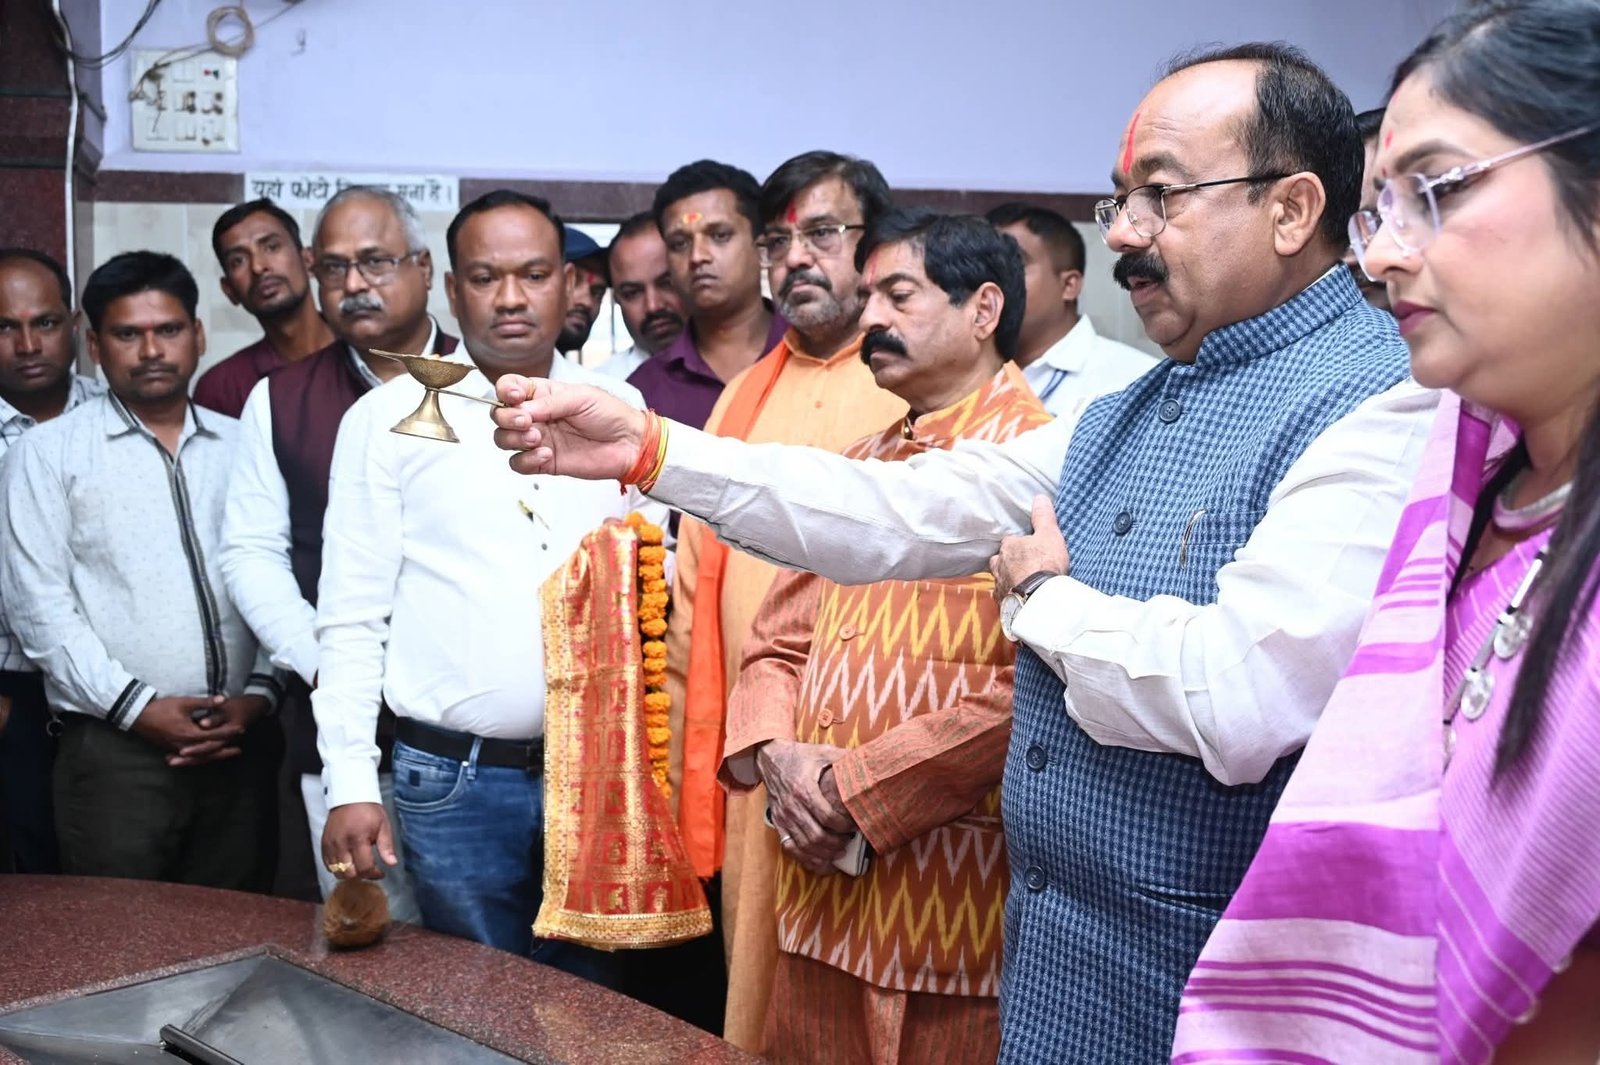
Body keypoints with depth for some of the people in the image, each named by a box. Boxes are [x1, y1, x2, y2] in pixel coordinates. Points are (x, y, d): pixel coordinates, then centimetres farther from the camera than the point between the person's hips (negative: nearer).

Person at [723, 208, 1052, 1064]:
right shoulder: (859, 468, 15)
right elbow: (777, 645, 16)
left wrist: (856, 785, -16)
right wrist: (778, 757, -5)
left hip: (960, 913, -7)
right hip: (822, 894, 7)